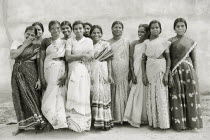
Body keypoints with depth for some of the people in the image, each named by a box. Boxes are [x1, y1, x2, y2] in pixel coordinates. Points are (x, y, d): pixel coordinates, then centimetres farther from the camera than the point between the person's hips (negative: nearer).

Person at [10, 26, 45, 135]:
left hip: (30, 73, -3)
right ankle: (22, 125, 17)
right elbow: (13, 55, -7)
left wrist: (40, 79, -13)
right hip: (17, 73, 3)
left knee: (32, 96, -3)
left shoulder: (36, 47, 2)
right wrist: (25, 44, -4)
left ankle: (37, 123, 9)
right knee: (19, 98, 5)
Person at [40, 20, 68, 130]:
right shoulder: (45, 41, 4)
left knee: (60, 94, 2)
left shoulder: (64, 42, 9)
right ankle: (50, 121, 12)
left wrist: (65, 74, -9)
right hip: (49, 69, -1)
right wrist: (42, 77, -6)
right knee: (50, 94, -1)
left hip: (61, 70, 2)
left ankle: (59, 121, 13)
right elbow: (41, 59, 1)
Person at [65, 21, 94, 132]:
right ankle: (74, 122, 2)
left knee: (83, 95, -4)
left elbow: (91, 56, -1)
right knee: (73, 95, -5)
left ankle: (83, 123, 3)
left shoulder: (88, 41, 12)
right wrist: (82, 55, -7)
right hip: (73, 70, 1)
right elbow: (67, 57, -1)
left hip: (84, 70, 0)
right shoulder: (70, 41, 12)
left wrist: (74, 57, -4)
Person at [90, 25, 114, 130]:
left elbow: (109, 60, 2)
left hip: (102, 72, -2)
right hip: (91, 72, 3)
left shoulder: (105, 44, 5)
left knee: (103, 94, -3)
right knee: (93, 94, 2)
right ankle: (95, 120, 10)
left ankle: (104, 121, 3)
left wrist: (110, 74, -5)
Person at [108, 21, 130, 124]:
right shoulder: (108, 42, 12)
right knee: (112, 94, 1)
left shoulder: (126, 42, 8)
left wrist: (130, 72, -2)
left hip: (123, 71, -1)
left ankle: (122, 117, 10)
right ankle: (113, 117, 10)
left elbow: (129, 57, 5)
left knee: (122, 93, 0)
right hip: (111, 70, 1)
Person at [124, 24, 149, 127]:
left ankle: (145, 118, 15)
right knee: (137, 94, 1)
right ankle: (136, 118, 9)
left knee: (145, 94, 4)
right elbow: (131, 58, 2)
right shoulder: (134, 43, 6)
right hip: (137, 71, 0)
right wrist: (132, 73, -6)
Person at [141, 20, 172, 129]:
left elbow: (168, 59, 1)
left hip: (160, 70, -2)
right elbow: (143, 59, 7)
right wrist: (144, 74, 0)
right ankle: (152, 122, 14)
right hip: (149, 71, 2)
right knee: (151, 96, 4)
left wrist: (166, 74, -8)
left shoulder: (164, 42, 3)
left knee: (161, 96, 0)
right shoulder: (146, 42, 8)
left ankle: (163, 123, 9)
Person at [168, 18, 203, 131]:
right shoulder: (170, 41, 3)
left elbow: (194, 59, 10)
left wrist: (194, 73, 6)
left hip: (188, 70, 2)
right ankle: (179, 123, 10)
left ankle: (192, 122, 15)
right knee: (177, 97, 1)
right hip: (175, 71, -1)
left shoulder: (191, 42, 8)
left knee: (190, 95, 2)